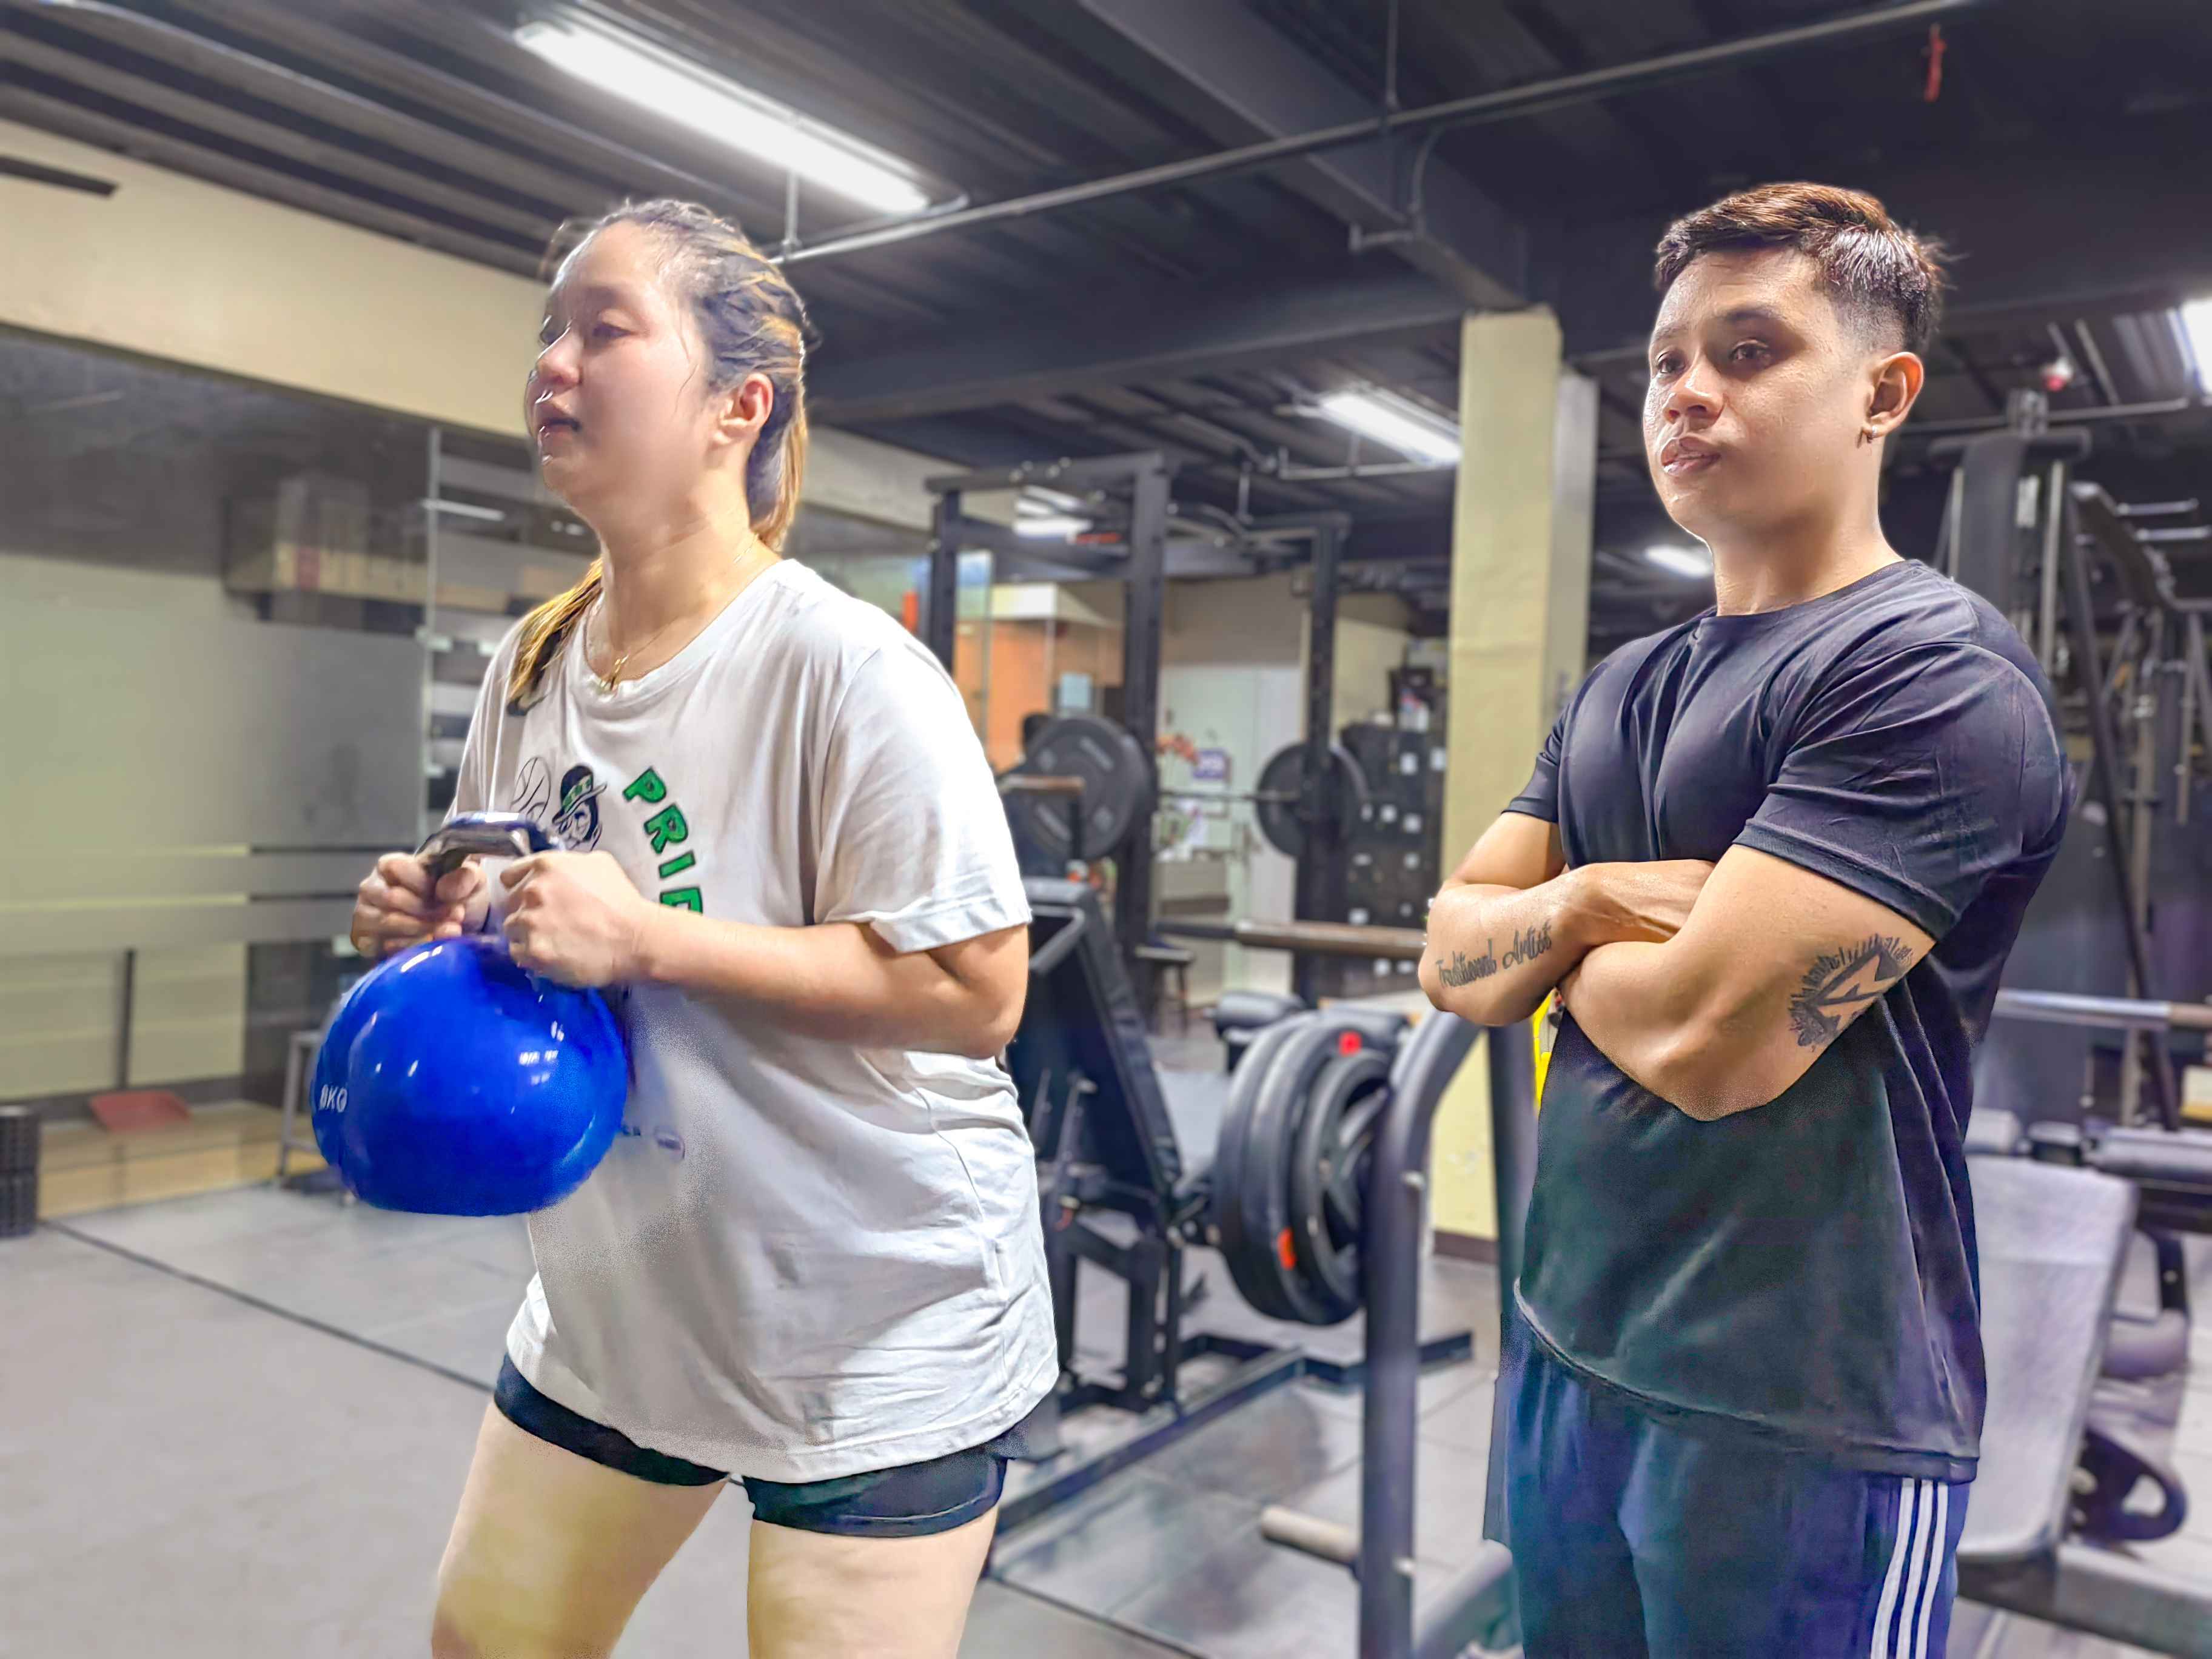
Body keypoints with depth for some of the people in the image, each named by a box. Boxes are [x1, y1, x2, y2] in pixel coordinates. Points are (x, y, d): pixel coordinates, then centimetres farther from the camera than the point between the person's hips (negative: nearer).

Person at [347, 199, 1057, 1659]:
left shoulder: (844, 667, -21)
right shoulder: (533, 666, 2)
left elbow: (978, 992, -24)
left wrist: (647, 939, -27)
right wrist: (438, 922, -6)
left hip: (880, 1321, -7)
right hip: (614, 1302, 7)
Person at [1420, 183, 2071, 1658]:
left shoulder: (1933, 673, -17)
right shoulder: (1623, 688, 8)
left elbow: (1706, 1037, -26)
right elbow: (1454, 957, 5)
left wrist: (1561, 940, -6)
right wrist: (1594, 899, -15)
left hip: (1802, 1415, -7)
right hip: (1568, 1348, 8)